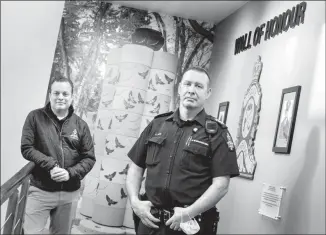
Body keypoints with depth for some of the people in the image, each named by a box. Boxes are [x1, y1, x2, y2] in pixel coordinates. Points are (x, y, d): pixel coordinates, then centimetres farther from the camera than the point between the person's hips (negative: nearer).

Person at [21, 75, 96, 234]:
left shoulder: (80, 125, 3)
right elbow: (26, 148, -7)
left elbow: (89, 158, 3)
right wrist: (51, 165, -19)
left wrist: (70, 173, -15)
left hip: (69, 193, 2)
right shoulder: (35, 117, -2)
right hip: (40, 191, -2)